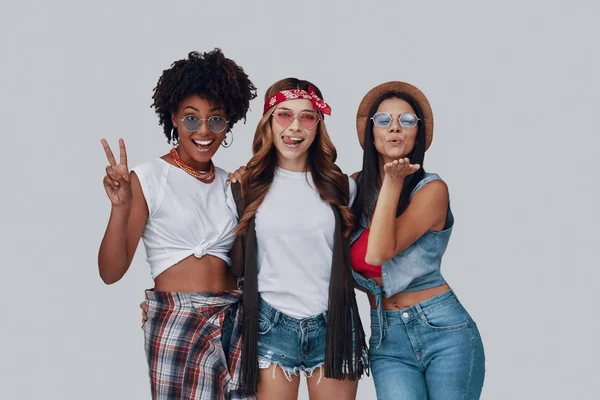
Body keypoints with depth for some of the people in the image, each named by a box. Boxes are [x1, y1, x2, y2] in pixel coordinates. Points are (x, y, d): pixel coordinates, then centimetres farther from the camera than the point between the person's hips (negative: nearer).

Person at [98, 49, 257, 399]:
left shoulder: (231, 184, 11)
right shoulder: (148, 178, -3)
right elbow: (111, 272, -7)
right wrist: (120, 207, -22)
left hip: (235, 322, 5)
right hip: (176, 321, -4)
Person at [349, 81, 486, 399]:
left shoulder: (431, 189, -8)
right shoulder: (356, 186, 6)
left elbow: (378, 254, -18)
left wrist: (393, 182, -18)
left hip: (444, 330, -3)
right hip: (386, 339, 3)